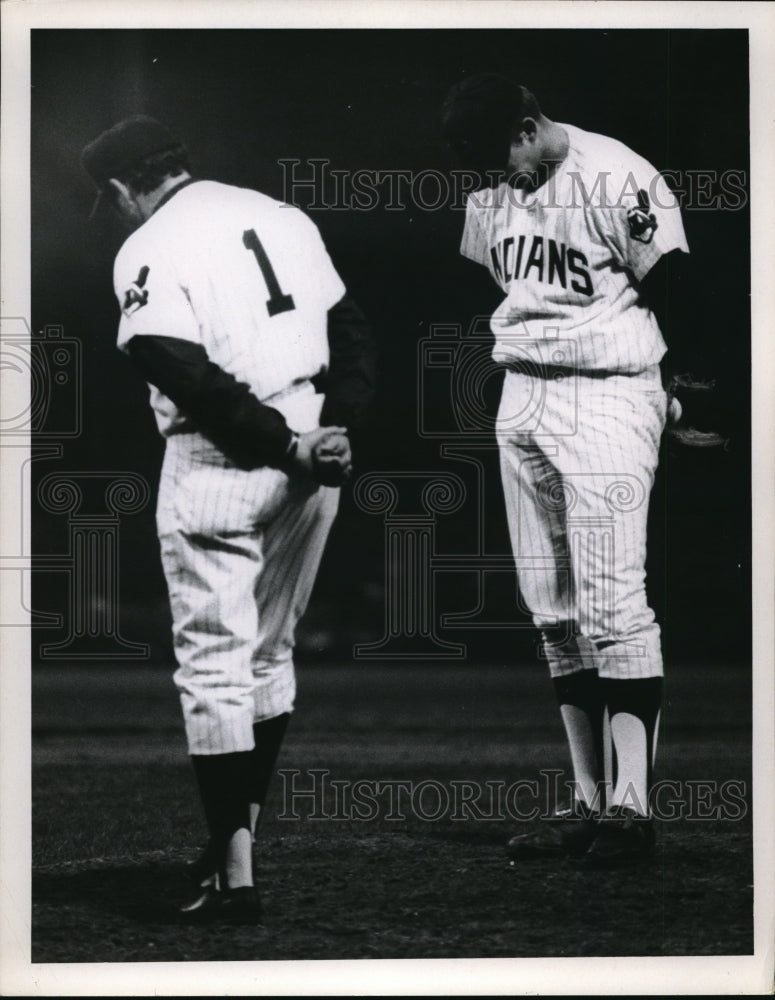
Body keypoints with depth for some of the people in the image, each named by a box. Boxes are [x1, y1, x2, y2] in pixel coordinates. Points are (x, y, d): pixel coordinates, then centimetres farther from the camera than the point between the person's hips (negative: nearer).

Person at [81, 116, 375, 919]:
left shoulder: (148, 250, -7)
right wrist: (335, 431, -2)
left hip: (219, 462, -6)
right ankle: (239, 840, 25)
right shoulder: (283, 216, 14)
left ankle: (233, 876, -6)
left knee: (214, 663, -2)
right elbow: (352, 335, 10)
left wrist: (287, 445, -14)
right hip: (308, 467, 7)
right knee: (268, 652, 18)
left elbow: (192, 378, -18)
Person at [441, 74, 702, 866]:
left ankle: (630, 804, -9)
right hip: (521, 401, 7)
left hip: (607, 400, -7)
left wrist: (678, 395, -4)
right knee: (553, 612, 6)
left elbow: (673, 294, -9)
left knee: (611, 604, -11)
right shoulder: (489, 193, 8)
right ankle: (586, 800, 11)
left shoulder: (619, 183, -14)